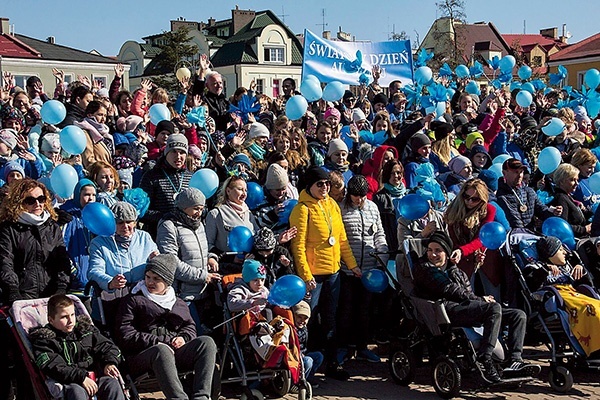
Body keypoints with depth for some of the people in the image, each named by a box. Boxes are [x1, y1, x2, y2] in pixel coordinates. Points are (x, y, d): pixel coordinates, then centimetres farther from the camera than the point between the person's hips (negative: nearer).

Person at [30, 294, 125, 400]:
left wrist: (110, 363, -4)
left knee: (112, 383, -27)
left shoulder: (86, 329, 20)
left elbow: (107, 347, 21)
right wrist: (81, 377, -21)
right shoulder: (43, 339, 5)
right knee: (76, 391, -37)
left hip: (95, 378, 4)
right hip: (69, 384, -4)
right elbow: (52, 367, -10)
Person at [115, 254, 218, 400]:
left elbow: (190, 326, 24)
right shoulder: (133, 301, 11)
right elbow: (125, 336, 0)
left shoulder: (178, 303, 27)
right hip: (142, 354, -4)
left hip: (175, 352, 4)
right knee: (162, 350, -40)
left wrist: (183, 338, -1)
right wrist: (159, 342, -10)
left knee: (207, 342, -23)